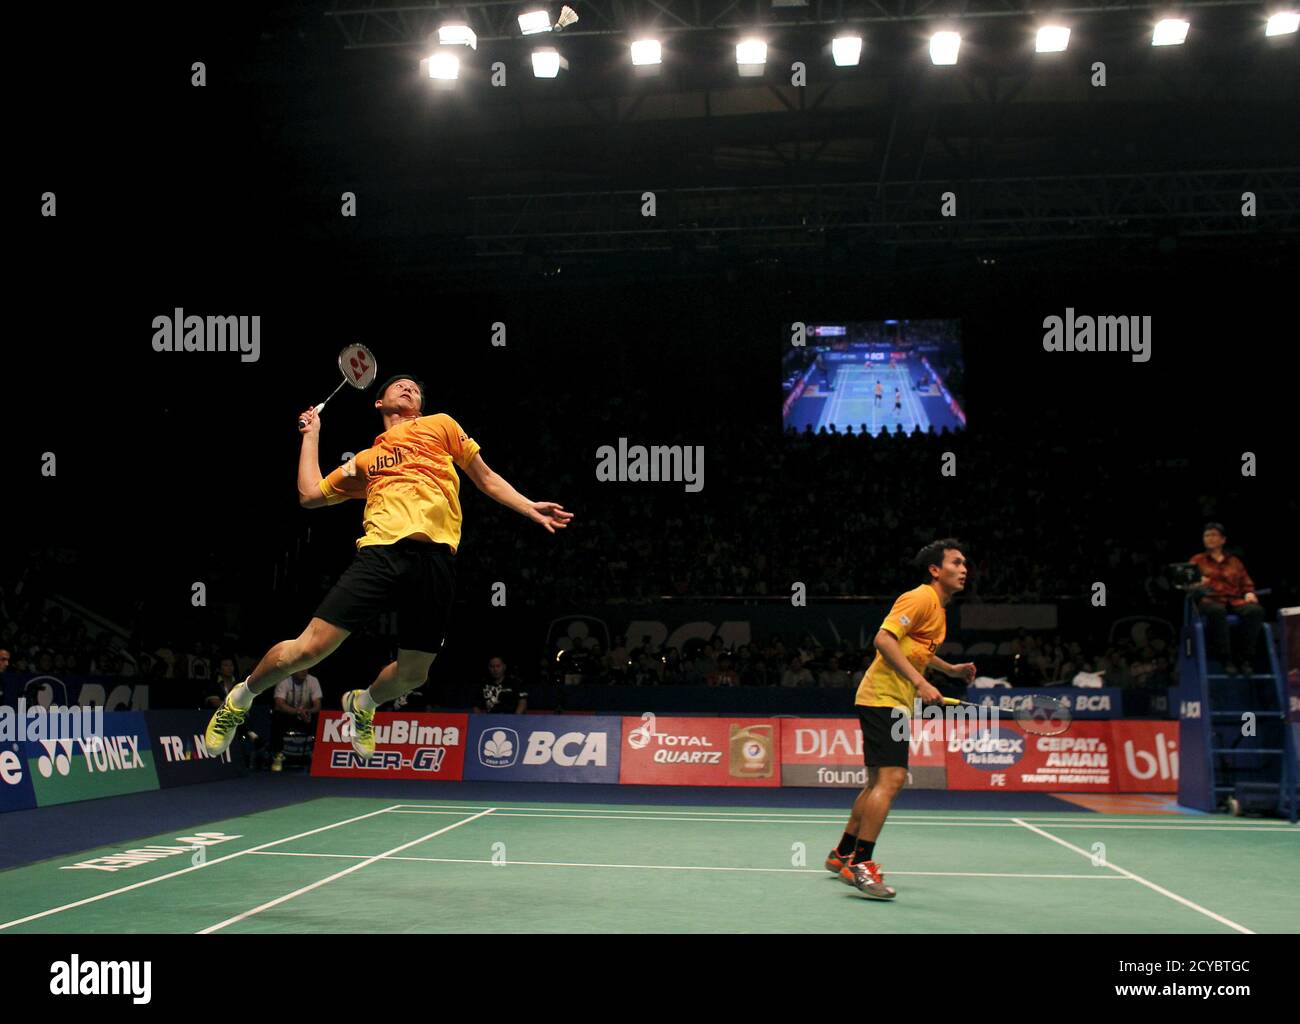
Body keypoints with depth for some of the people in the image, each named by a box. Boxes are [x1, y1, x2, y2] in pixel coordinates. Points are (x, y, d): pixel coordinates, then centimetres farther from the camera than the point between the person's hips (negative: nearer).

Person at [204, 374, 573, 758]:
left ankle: (362, 704, 37)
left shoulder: (440, 425, 23)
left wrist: (531, 509, 13)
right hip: (382, 551, 0)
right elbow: (309, 495, 29)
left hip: (436, 559, 0)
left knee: (412, 675, 4)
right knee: (310, 647, -9)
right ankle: (241, 697, 17)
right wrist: (312, 434, 35)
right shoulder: (364, 460, 27)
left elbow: (485, 478, 24)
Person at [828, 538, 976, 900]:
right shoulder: (921, 598, -14)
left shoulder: (937, 607, 17)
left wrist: (951, 669, 22)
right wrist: (920, 683, -27)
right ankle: (861, 864, -16)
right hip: (885, 697, -11)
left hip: (891, 700, 11)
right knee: (891, 777, -17)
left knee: (879, 781, 16)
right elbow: (884, 639, -25)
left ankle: (843, 855, 26)